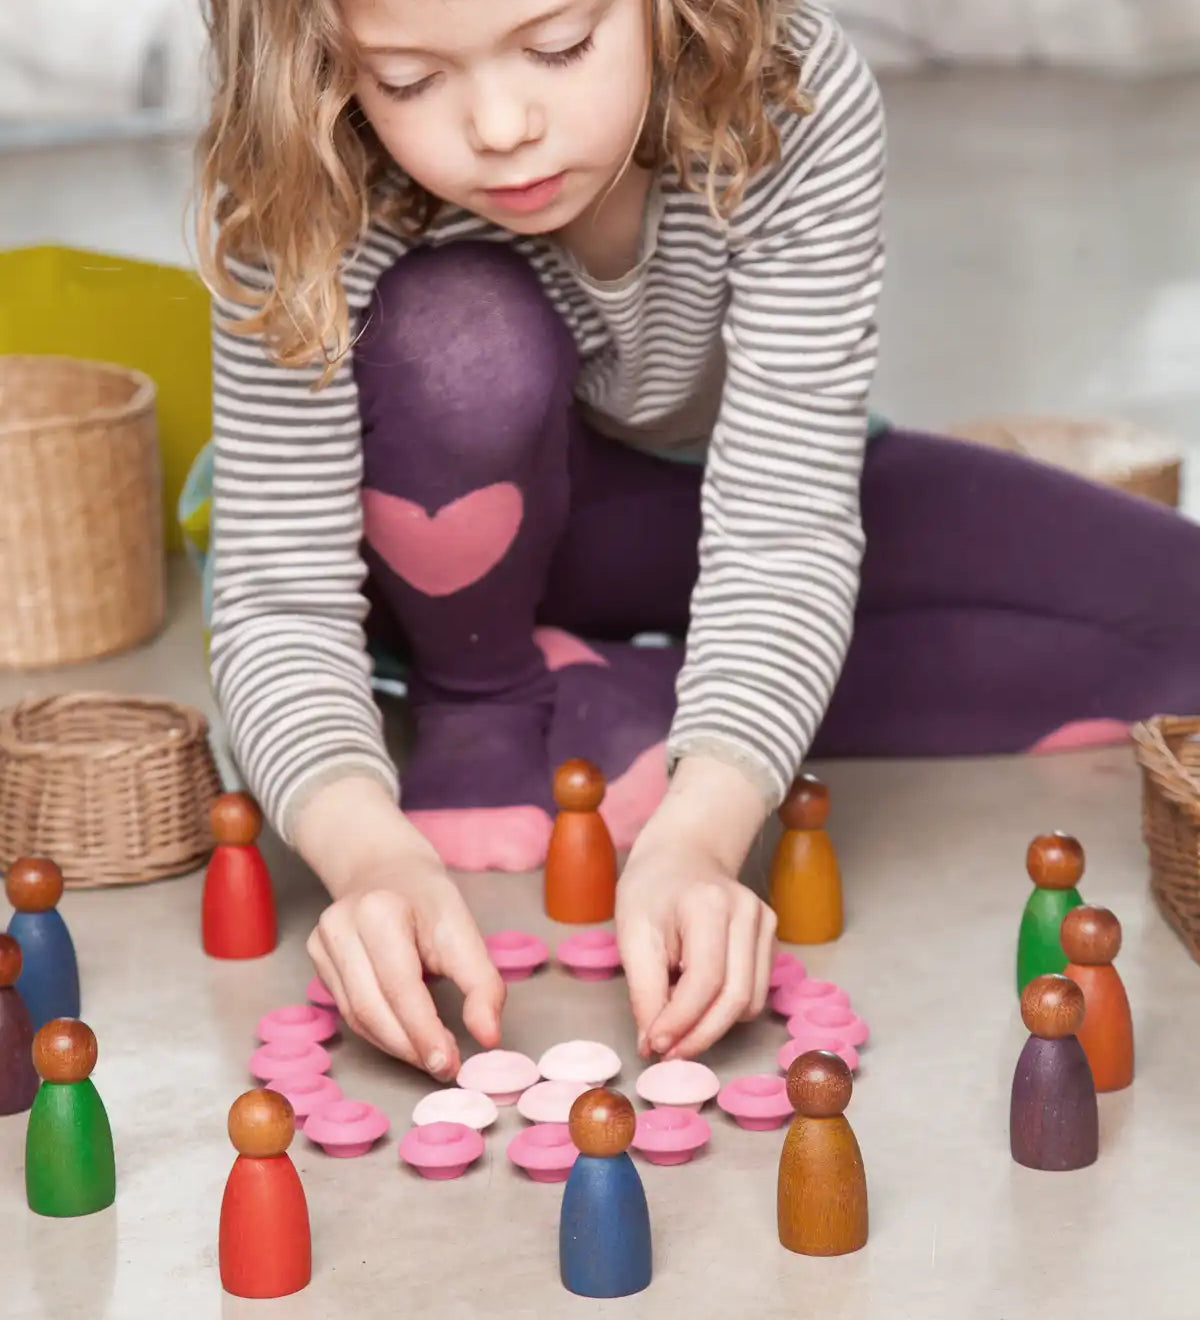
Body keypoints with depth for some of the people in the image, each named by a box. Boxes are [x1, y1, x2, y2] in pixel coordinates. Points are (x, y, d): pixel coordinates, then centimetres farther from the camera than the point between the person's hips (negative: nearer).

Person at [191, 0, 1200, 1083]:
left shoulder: (795, 103, -32)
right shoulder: (303, 199, -32)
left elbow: (781, 533, -35)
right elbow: (281, 594, -31)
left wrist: (695, 832, -50)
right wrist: (372, 854, -51)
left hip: (725, 498, 2)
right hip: (481, 548, -2)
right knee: (460, 339, -38)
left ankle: (605, 709, -12)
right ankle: (481, 710, -7)